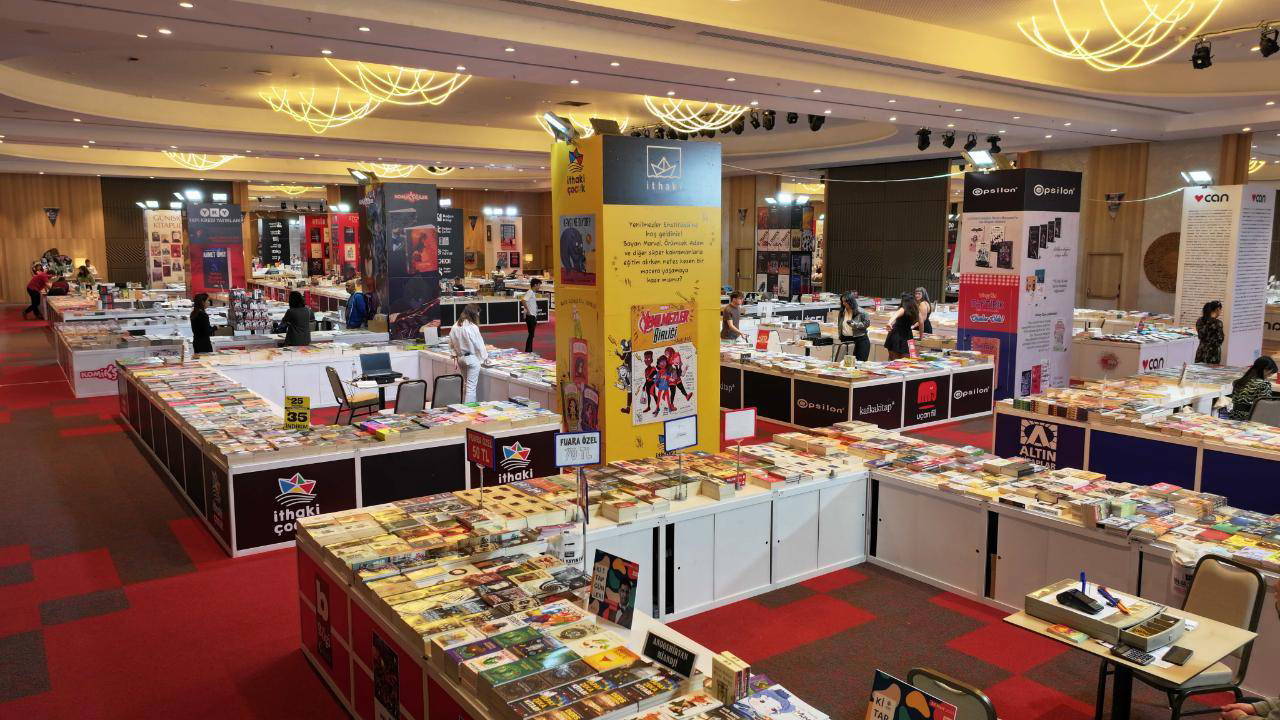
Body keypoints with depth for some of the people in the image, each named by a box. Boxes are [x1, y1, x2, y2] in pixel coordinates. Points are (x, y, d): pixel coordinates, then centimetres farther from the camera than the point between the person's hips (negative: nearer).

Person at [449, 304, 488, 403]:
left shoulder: (455, 326, 0)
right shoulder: (472, 327, -18)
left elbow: (451, 344, 7)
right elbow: (479, 344, -10)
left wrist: (456, 354, 14)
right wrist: (485, 357, 4)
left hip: (460, 358, 7)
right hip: (472, 358, -7)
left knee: (465, 384, 20)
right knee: (471, 385, -2)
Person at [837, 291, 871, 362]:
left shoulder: (860, 312, -10)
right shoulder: (842, 312, 6)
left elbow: (867, 323, -10)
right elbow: (839, 325, 17)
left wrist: (854, 324, -19)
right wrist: (840, 336, 14)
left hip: (860, 340, -4)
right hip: (846, 340, 5)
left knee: (860, 362, -4)